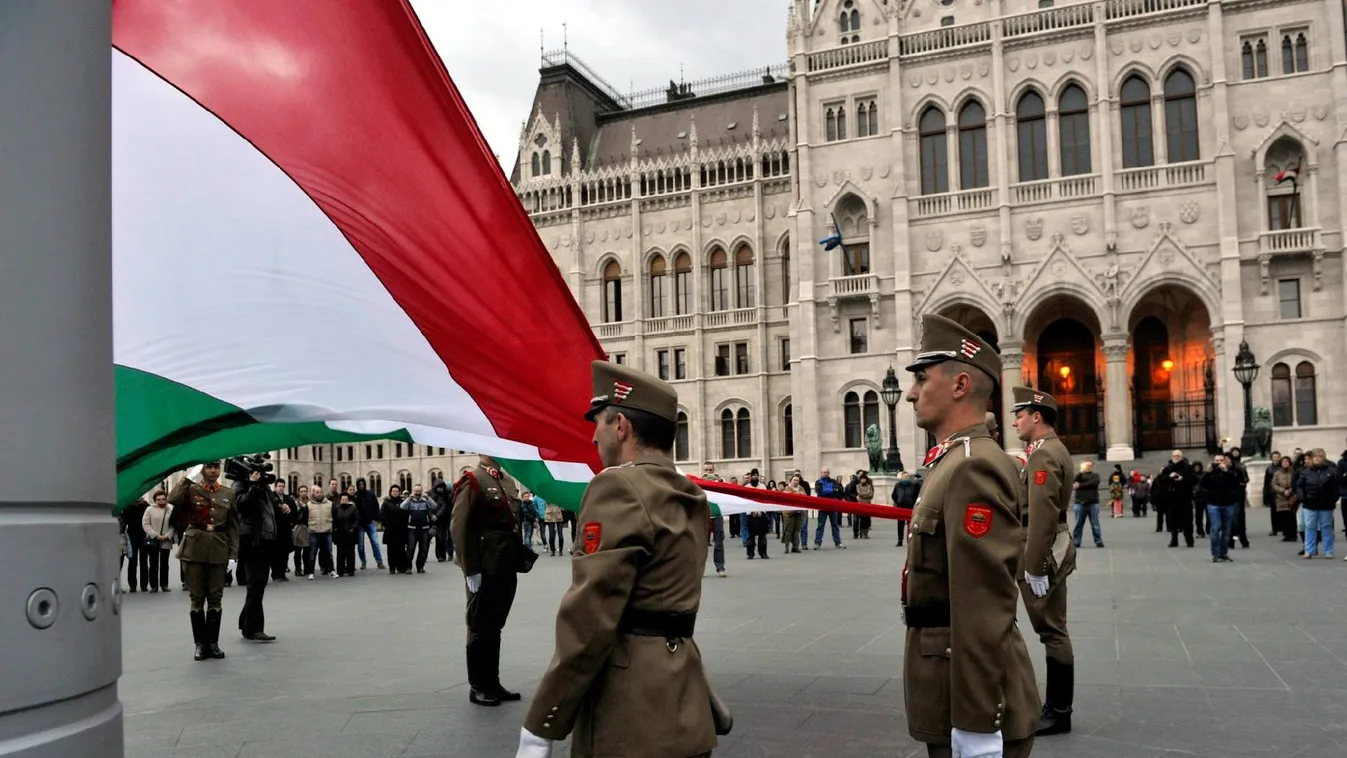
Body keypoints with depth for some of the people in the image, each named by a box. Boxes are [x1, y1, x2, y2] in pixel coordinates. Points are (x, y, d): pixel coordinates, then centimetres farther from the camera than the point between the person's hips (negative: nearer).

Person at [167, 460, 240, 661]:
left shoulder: (228, 494, 9)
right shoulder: (191, 489, 3)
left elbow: (233, 527, 7)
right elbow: (172, 500, -21)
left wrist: (233, 554, 1)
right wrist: (188, 478, -15)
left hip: (218, 551, 2)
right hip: (194, 549, -2)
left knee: (215, 598, 4)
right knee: (197, 598, 2)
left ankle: (213, 642, 12)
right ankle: (200, 643, 9)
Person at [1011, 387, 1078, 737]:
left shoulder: (1044, 454, -18)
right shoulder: (1053, 449, 16)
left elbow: (1042, 516, -23)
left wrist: (1034, 568, -22)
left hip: (1044, 554, -10)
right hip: (1052, 548, 10)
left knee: (1052, 631, -3)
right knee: (1052, 630, 15)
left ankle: (1059, 713, 5)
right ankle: (1056, 706, 23)